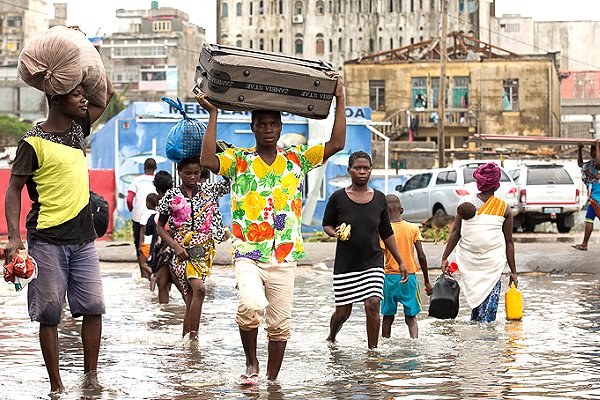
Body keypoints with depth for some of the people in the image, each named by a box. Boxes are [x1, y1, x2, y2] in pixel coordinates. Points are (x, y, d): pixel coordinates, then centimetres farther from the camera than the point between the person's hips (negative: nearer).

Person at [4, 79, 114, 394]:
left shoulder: (78, 128, 9)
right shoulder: (33, 142, -9)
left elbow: (107, 92, 19)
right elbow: (14, 189, -8)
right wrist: (14, 237, -17)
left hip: (82, 238, 6)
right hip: (48, 240, -6)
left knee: (93, 306, 2)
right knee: (49, 314, 1)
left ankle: (90, 377, 12)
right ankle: (56, 386, 6)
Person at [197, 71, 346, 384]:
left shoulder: (296, 159, 10)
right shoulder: (238, 160, 4)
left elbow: (336, 144, 2)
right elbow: (208, 161, -15)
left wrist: (340, 99, -2)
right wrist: (212, 114, -13)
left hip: (284, 257, 3)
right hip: (248, 255, -3)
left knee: (280, 323, 5)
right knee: (251, 305, -28)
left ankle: (272, 380, 20)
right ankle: (250, 362, -4)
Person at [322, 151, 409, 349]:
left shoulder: (379, 198, 5)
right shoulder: (338, 197, -3)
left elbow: (386, 233, 13)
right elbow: (326, 224, 8)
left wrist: (401, 262, 12)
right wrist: (336, 233, -15)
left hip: (373, 263, 1)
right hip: (345, 264, -1)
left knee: (373, 305, -15)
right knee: (343, 311, 6)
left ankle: (372, 349, -5)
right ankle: (331, 338, 36)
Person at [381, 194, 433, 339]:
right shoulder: (413, 228, -1)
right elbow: (421, 256, -2)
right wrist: (427, 282, 6)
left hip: (390, 277, -1)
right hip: (410, 277, 1)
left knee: (388, 316, 12)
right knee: (411, 317, 6)